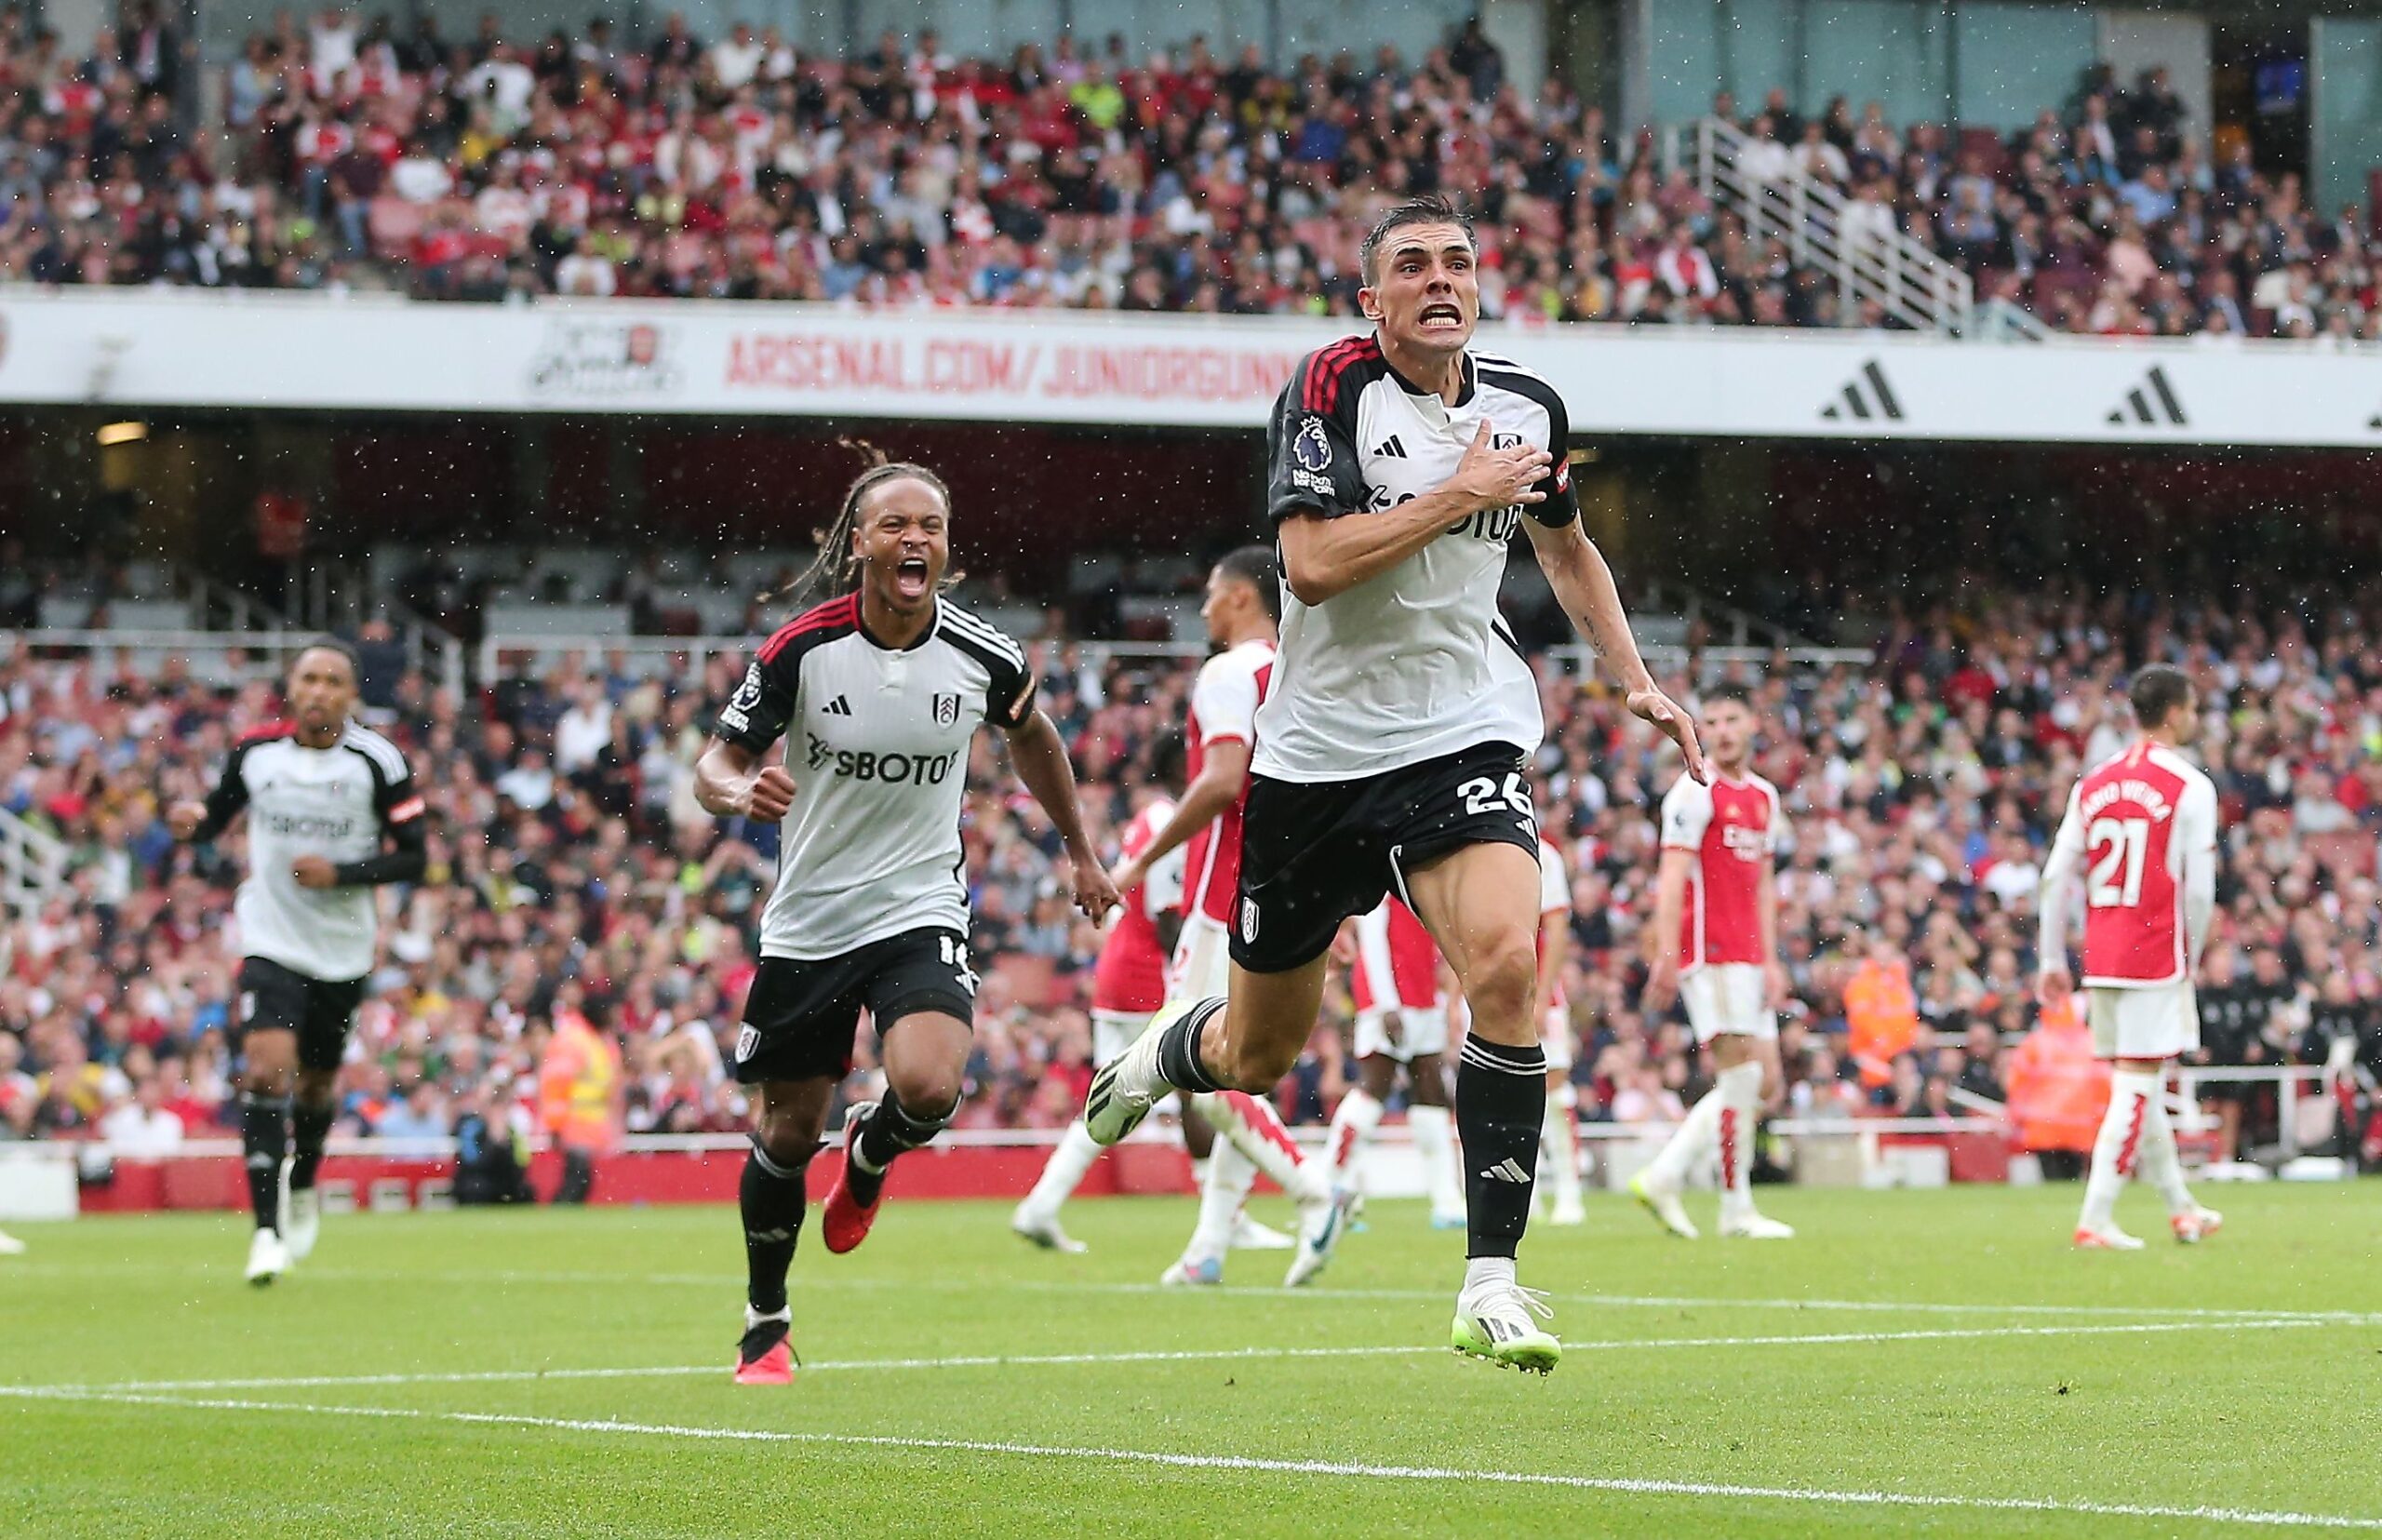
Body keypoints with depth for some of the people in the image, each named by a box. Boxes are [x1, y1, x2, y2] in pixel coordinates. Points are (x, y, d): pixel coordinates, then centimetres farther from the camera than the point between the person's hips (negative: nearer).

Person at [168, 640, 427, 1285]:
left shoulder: (378, 762, -8)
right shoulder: (255, 751, -2)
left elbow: (413, 857, -5)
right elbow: (219, 814, 13)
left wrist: (341, 872, -19)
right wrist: (192, 819, -11)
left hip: (343, 949, 1)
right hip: (271, 941, -1)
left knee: (317, 1083, 15)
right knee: (265, 1070, -19)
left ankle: (303, 1188, 47)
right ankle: (268, 1229, -17)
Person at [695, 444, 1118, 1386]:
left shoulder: (982, 656, -8)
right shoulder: (801, 650, -13)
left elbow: (1032, 737, 15)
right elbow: (716, 762, -5)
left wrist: (1080, 851, 23)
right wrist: (741, 790, -29)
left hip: (921, 913, 0)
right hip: (807, 922, 0)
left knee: (928, 1088, -25)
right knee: (789, 1132, 6)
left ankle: (870, 1153, 13)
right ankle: (765, 1327, 29)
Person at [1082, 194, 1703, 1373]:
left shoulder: (1526, 406, 4)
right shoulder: (1332, 387, -11)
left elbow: (1564, 546, 24)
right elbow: (1312, 563, -24)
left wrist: (1636, 680, 17)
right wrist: (1461, 494, -21)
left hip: (1463, 736, 2)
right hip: (1320, 744, -2)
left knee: (1505, 964, -26)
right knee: (1259, 1053, 11)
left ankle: (1490, 1282, -21)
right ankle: (1164, 1053, 51)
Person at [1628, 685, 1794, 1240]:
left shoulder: (1763, 795, 17)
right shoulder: (1696, 792, -8)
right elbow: (1671, 879, -13)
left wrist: (1770, 961, 16)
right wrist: (1667, 957, -21)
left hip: (1748, 959, 8)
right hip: (1709, 954, -8)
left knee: (1762, 1083, 7)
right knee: (1742, 1075, -9)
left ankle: (1662, 1176, 9)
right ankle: (1737, 1210, -3)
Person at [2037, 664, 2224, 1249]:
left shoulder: (2094, 783, 9)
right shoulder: (2190, 787, -7)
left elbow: (2056, 876, 8)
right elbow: (2200, 889, -11)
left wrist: (2052, 960, 13)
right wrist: (2192, 958, 4)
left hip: (2101, 959, 6)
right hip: (2157, 957, -6)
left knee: (2141, 1087, 16)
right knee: (2137, 1088, -4)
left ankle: (2181, 1207, 30)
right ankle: (2096, 1219, -9)